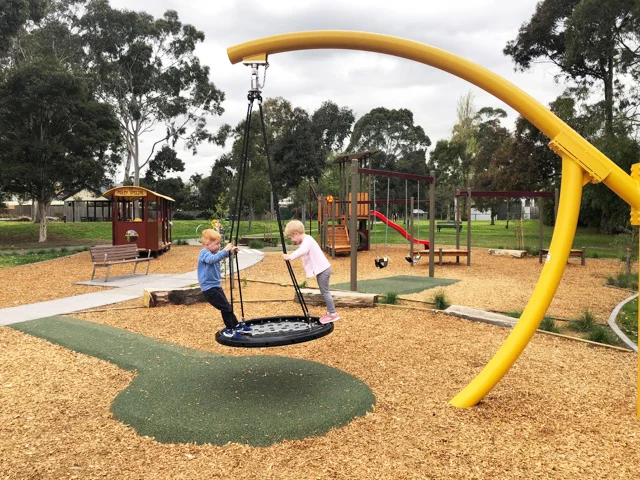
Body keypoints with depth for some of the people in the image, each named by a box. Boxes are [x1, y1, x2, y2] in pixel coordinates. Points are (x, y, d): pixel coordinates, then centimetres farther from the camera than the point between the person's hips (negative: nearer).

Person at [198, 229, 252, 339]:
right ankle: (229, 330, 3)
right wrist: (225, 250, -42)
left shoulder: (212, 252, 10)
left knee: (226, 306, 17)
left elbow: (220, 256, 31)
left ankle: (237, 326, 29)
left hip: (215, 286, 10)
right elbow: (212, 259, -39)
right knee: (226, 307, -9)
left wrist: (230, 251, 17)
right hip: (209, 288, -10)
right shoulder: (204, 253, -17)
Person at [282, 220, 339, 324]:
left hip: (323, 269, -11)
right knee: (324, 292, 16)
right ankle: (330, 312, 24)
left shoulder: (307, 240, -18)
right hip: (321, 269, 11)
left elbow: (302, 251, -37)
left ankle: (333, 314, -1)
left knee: (324, 291, -6)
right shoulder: (305, 241, 16)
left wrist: (290, 257, -41)